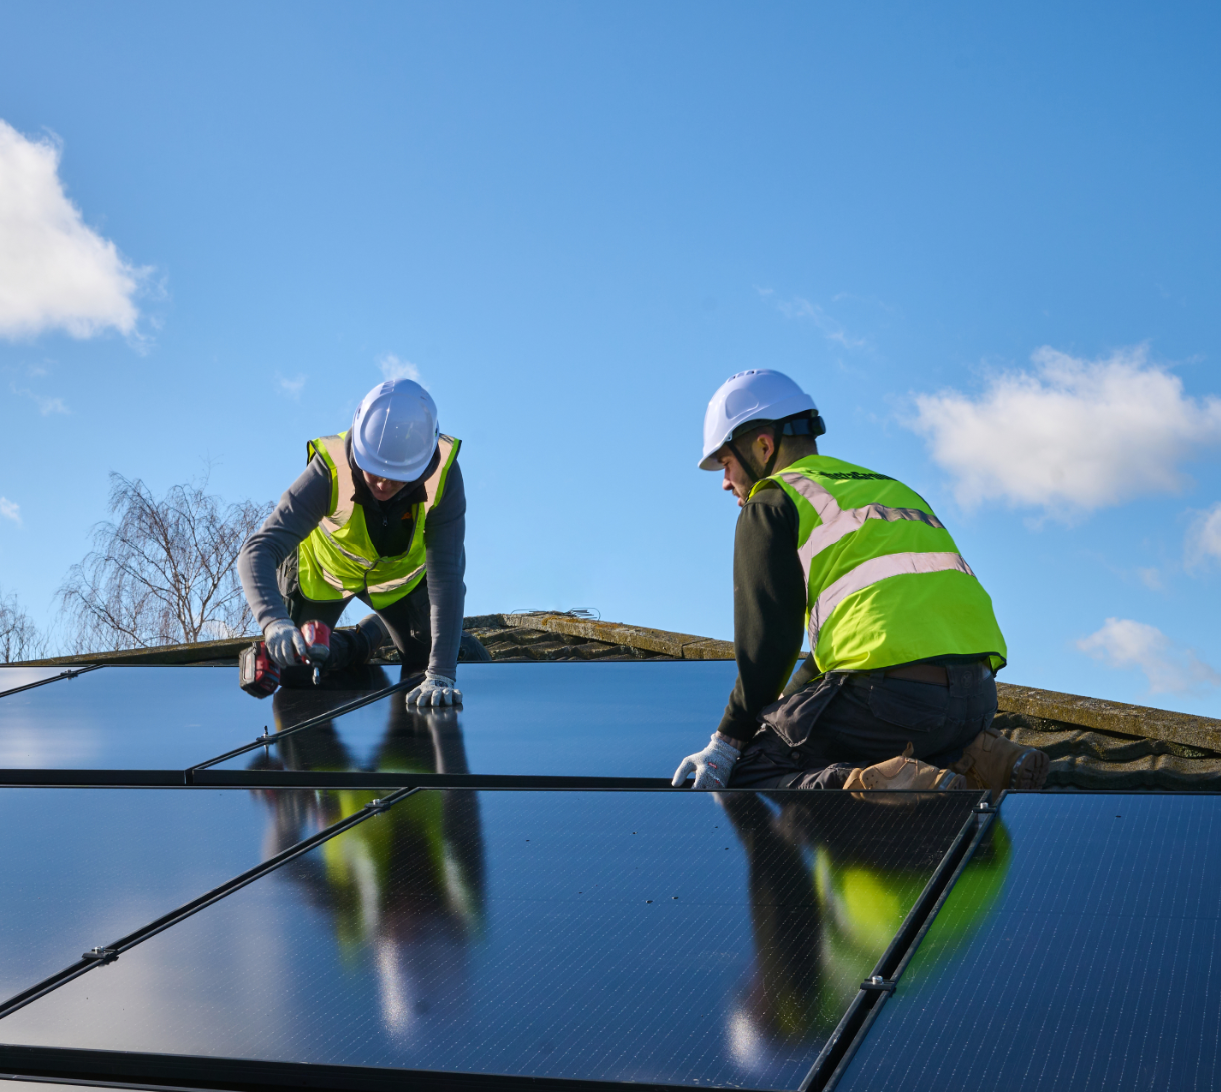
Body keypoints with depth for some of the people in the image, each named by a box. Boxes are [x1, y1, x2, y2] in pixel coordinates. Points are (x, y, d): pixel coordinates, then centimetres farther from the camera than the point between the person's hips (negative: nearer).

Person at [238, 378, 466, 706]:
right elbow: (257, 552, -44)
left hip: (400, 574, 1)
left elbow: (446, 577, -37)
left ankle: (375, 630, 34)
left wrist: (441, 675, -43)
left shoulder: (443, 474, -38)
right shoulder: (331, 471, -41)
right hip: (324, 569, -1)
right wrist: (273, 620, -64)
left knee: (426, 666, 4)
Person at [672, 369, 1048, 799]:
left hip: (890, 689, -8)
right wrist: (785, 705, 34)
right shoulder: (890, 488, 31)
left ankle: (884, 783, -18)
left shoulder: (771, 503, 7)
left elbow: (769, 639, -2)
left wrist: (726, 742, 4)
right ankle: (975, 761, 6)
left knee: (739, 777, 5)